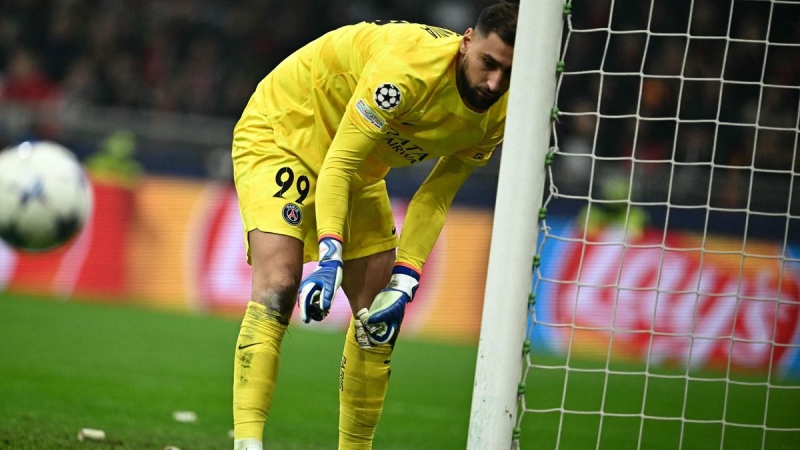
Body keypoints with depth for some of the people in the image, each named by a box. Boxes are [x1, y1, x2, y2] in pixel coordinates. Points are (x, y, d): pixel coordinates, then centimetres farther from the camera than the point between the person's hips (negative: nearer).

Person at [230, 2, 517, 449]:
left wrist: (405, 279, -15)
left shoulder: (498, 116, -13)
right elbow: (338, 162, -33)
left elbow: (435, 197, -5)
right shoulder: (411, 66, -36)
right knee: (278, 285, -26)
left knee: (381, 318, 3)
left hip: (361, 169, 8)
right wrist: (329, 254, -43)